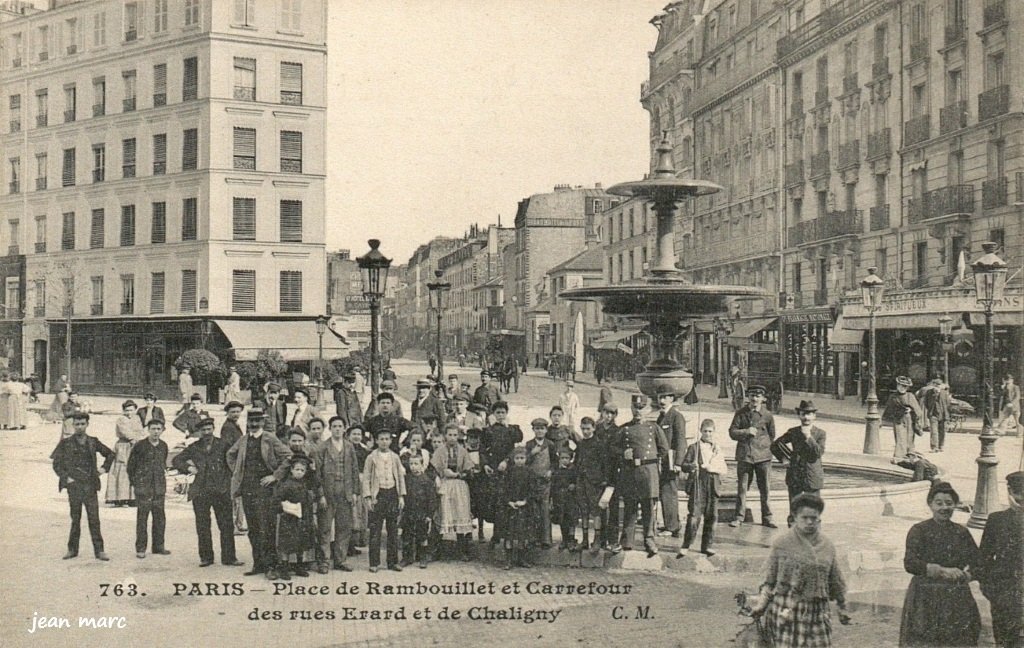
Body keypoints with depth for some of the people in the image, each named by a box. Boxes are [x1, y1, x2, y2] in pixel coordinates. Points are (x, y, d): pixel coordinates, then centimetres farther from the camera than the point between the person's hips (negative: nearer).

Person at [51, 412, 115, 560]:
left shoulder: (93, 442, 7)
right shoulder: (66, 444, 2)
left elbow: (110, 454, 20)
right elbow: (56, 464, 4)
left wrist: (104, 468, 9)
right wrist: (66, 477, -6)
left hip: (90, 486, 1)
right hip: (74, 486, -1)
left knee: (94, 518, -2)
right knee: (75, 519, 6)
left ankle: (99, 550, 2)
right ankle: (72, 549, 18)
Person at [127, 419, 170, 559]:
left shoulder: (163, 446, 7)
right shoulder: (139, 446, -6)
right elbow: (131, 465, 2)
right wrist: (134, 483, 2)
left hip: (159, 488, 4)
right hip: (143, 488, -4)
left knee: (160, 518, 7)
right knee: (142, 518, -1)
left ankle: (158, 546, 16)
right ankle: (140, 549, 5)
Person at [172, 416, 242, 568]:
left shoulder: (223, 444, 3)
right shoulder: (194, 448, 8)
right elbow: (176, 460, 15)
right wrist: (188, 468, 1)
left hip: (222, 491, -1)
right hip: (201, 492, 1)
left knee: (227, 526, 0)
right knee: (202, 527, 6)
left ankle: (229, 557, 8)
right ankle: (206, 557, 17)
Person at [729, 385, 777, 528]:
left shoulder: (767, 415, 2)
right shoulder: (741, 413, 3)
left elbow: (772, 436, 15)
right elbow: (732, 432, -1)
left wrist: (765, 447, 10)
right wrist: (746, 432, -15)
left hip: (763, 457, 0)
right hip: (744, 456, 0)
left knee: (765, 489, 3)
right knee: (742, 488, 3)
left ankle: (767, 518, 14)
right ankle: (739, 517, 12)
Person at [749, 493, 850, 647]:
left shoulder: (828, 546, 8)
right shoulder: (782, 543, -2)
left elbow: (835, 582, 18)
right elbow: (769, 579, 1)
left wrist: (842, 607, 22)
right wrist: (761, 604, -8)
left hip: (818, 611, 3)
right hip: (786, 611, -3)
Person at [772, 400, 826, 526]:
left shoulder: (820, 433, 0)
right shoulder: (793, 432, 5)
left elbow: (819, 452, -14)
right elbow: (774, 445, 13)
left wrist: (809, 437, -19)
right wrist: (783, 458, 5)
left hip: (813, 478, -1)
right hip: (794, 477, 2)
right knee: (794, 510, 7)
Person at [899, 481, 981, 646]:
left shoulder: (962, 532, 11)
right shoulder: (919, 530, -3)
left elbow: (976, 561, 16)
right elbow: (909, 563, -11)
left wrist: (967, 574, -5)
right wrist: (942, 571, -17)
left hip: (958, 599, 4)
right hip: (926, 598, -4)